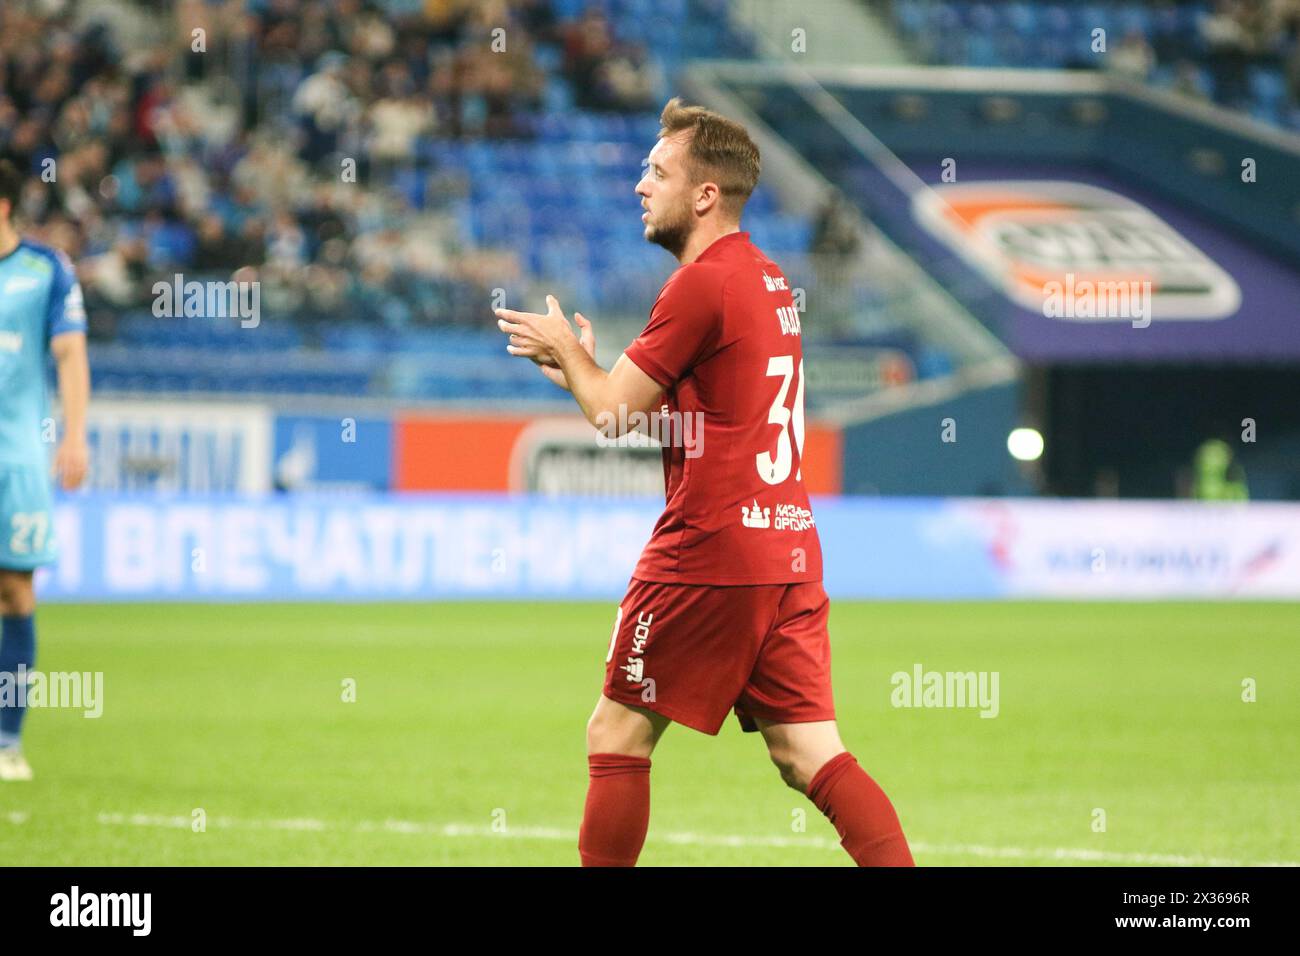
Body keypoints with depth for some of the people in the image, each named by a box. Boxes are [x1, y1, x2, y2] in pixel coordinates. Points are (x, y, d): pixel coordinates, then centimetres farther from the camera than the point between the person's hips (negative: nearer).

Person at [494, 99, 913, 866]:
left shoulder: (702, 283, -12)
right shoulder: (768, 279, 16)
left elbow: (614, 413, -8)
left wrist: (565, 347, 10)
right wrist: (583, 365, 19)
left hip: (709, 554, -8)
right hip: (788, 552, 8)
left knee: (618, 737, 4)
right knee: (810, 752, 3)